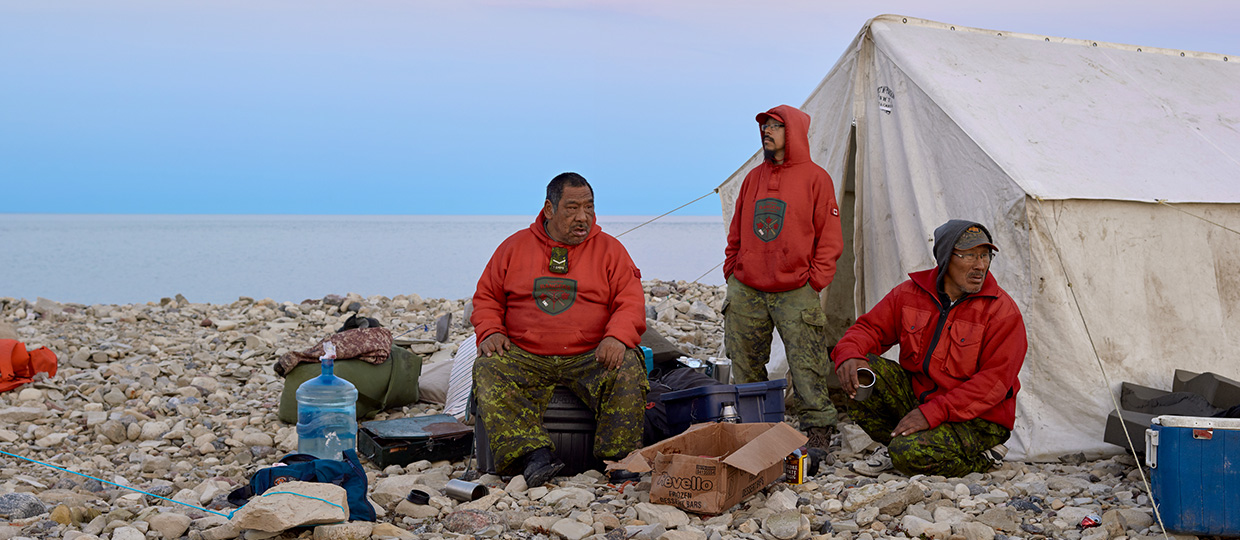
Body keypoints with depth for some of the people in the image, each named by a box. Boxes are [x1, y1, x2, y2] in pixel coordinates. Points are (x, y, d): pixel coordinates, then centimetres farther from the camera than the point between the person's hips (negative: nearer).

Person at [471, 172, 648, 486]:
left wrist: (617, 337, -20)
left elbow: (631, 302, 1)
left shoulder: (609, 249, 9)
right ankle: (533, 456, -40)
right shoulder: (515, 246, 12)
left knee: (628, 368, -30)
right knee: (488, 370, -28)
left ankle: (620, 458, -24)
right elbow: (486, 297, 17)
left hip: (590, 357, -1)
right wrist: (490, 332, -4)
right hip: (525, 358, 1)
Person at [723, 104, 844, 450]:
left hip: (795, 294, -5)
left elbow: (830, 238, -1)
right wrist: (731, 271, 11)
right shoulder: (753, 178, 15)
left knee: (808, 369, -8)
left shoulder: (815, 178, 1)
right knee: (746, 369, 8)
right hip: (745, 293, 5)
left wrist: (815, 281, -8)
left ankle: (817, 431, 0)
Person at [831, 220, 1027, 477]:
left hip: (975, 419, -5)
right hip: (917, 396, 5)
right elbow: (870, 328, 5)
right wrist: (850, 355, -22)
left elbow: (994, 382, -20)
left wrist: (932, 412, -27)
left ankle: (983, 458, -2)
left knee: (912, 455, -31)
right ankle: (894, 445, 3)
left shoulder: (1003, 311, -15)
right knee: (862, 370, -16)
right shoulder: (910, 293, -1)